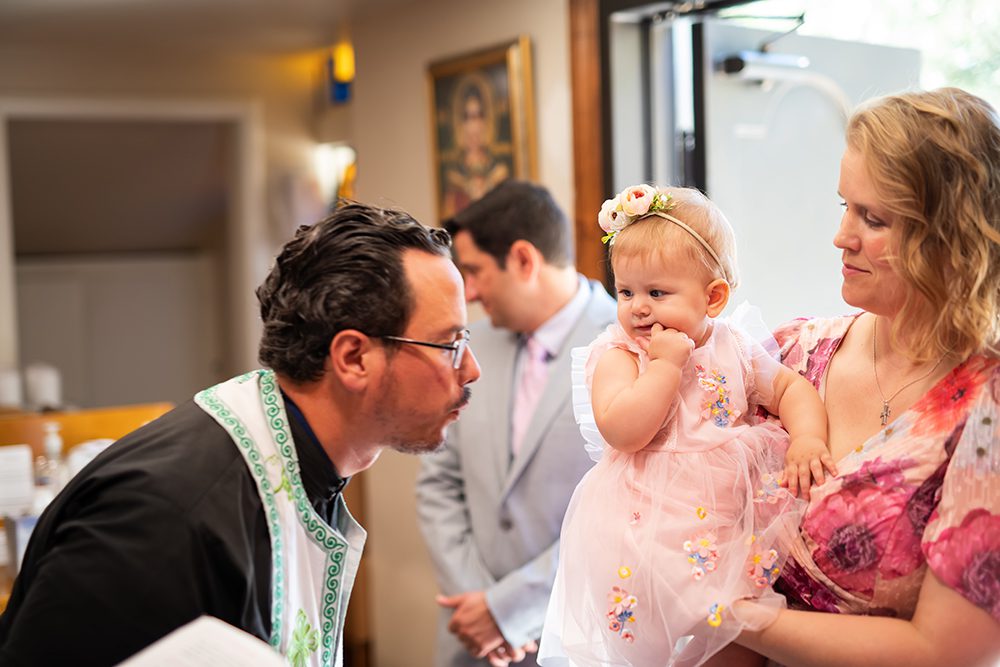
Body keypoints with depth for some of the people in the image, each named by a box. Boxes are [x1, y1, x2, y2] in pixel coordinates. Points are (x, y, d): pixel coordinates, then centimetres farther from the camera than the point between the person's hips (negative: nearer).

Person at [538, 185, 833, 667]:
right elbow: (622, 431, -20)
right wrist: (666, 364, -19)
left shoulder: (735, 349, 5)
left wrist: (807, 438, -2)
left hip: (732, 515, 3)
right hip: (646, 525, -3)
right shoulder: (617, 354, -6)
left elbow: (792, 388, 16)